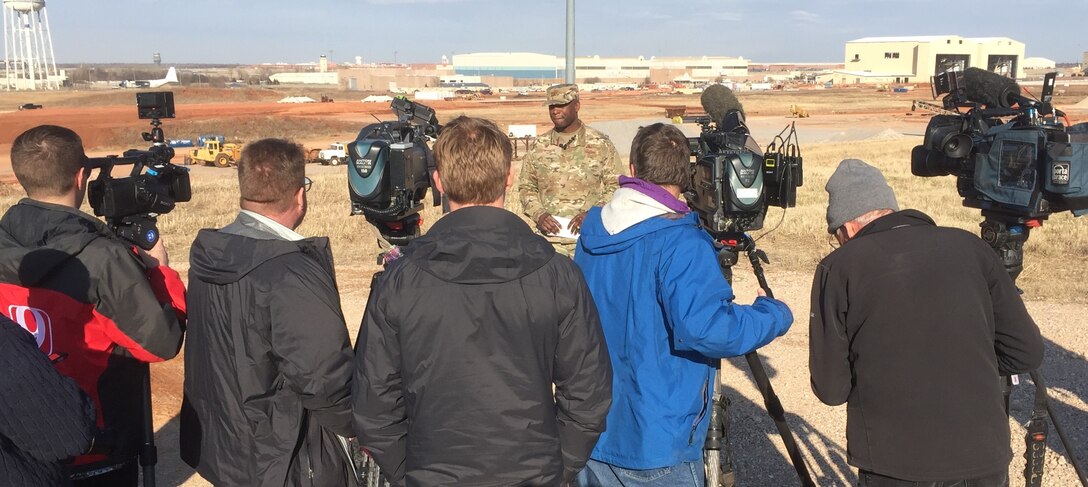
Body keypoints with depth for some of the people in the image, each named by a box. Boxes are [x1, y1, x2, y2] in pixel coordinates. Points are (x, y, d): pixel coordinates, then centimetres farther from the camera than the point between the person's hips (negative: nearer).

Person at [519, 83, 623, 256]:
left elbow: (616, 187, 1)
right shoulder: (539, 147, 8)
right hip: (549, 236, 2)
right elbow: (526, 187, 13)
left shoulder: (601, 145, 0)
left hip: (588, 236, -2)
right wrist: (539, 214, -5)